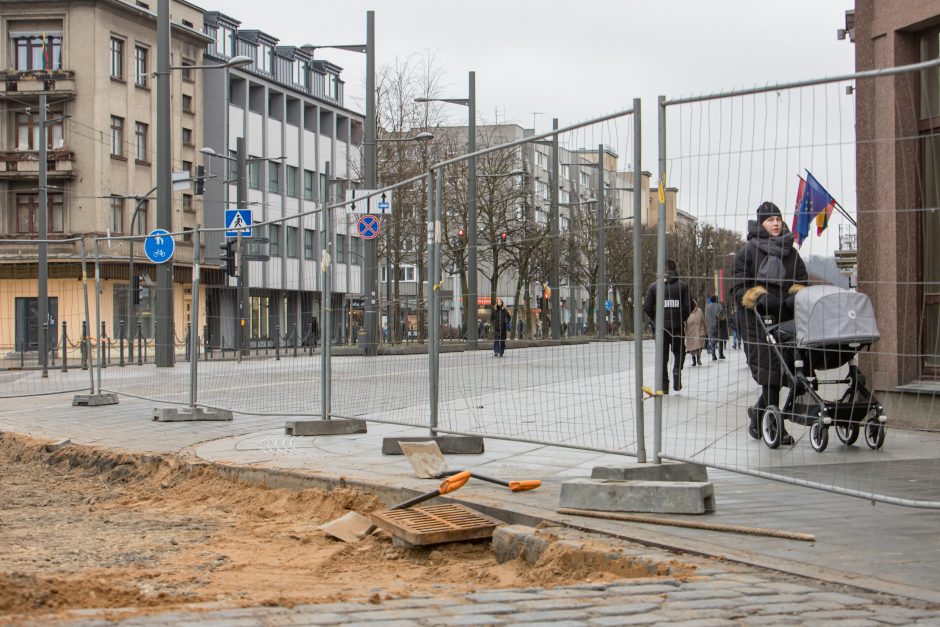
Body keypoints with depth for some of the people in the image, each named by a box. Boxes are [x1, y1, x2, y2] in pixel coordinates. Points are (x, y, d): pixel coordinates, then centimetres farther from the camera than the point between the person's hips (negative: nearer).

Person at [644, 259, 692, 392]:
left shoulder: (653, 286, 1)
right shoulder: (682, 285, -2)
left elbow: (647, 307, -2)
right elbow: (689, 306, -5)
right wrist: (683, 318, 12)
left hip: (661, 326, 1)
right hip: (677, 325, -1)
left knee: (662, 356, 8)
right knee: (679, 352, 16)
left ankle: (664, 385, 5)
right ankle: (677, 371, -11)